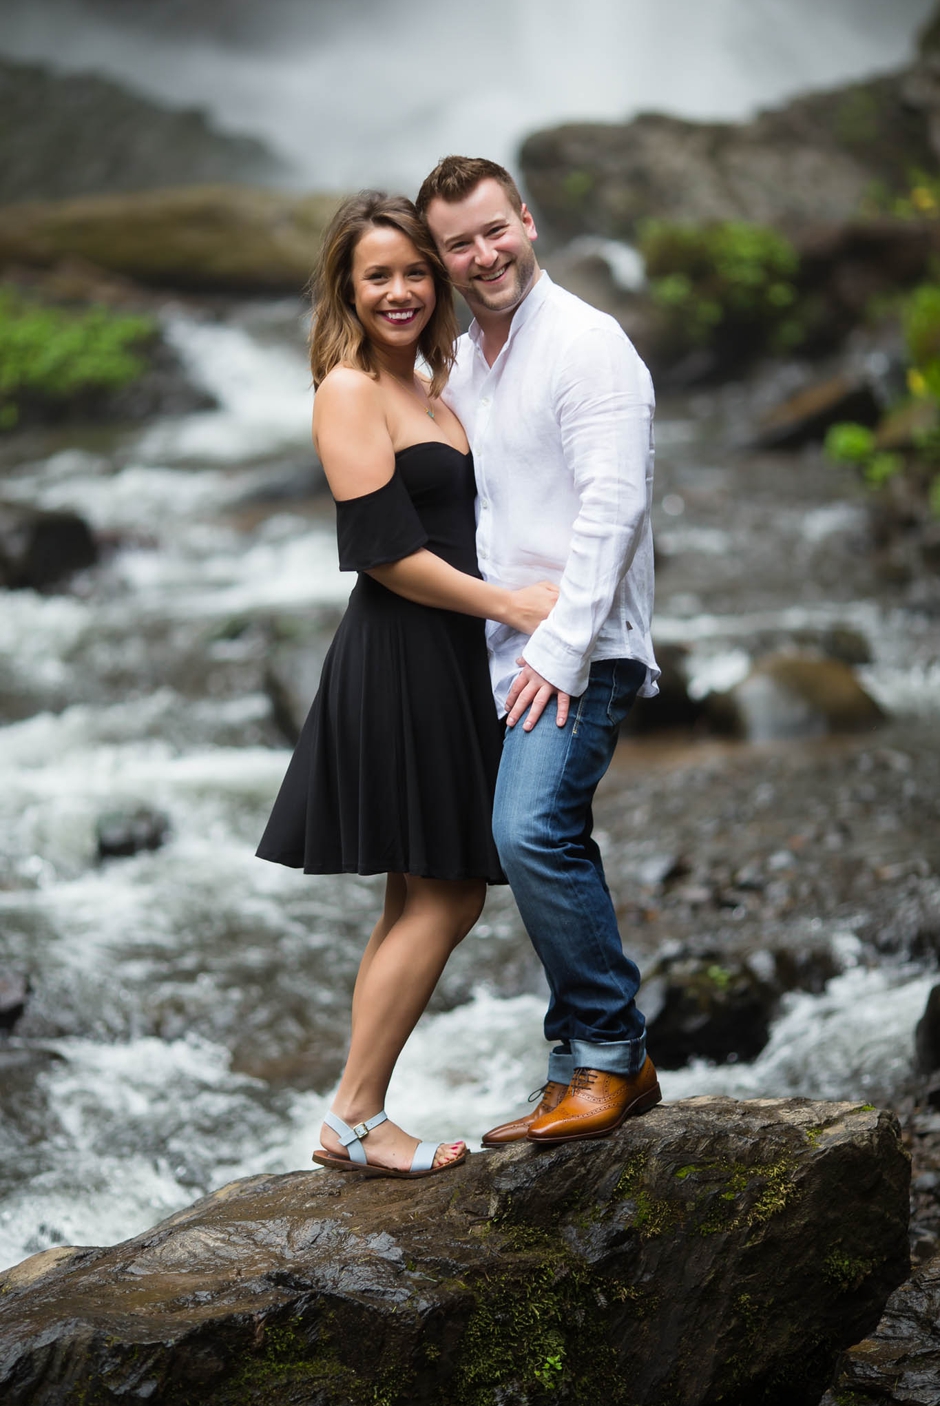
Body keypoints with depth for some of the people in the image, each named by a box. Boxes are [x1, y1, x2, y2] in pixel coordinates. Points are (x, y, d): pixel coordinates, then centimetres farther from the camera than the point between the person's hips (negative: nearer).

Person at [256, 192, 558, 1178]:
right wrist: (509, 605, -12)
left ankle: (358, 1119, 16)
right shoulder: (348, 391, -10)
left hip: (445, 663, 9)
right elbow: (387, 551, -16)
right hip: (397, 661, -9)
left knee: (424, 897, 10)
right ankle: (353, 1120, 1)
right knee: (443, 893, -7)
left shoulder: (423, 387, 18)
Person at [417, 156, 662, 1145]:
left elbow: (613, 506, -16)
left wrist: (561, 646, -20)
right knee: (547, 850, 9)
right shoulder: (460, 365, 17)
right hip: (499, 653, 8)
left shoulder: (587, 343, -8)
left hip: (576, 653, -8)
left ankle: (607, 1052, -11)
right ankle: (591, 1067, 16)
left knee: (531, 830, -23)